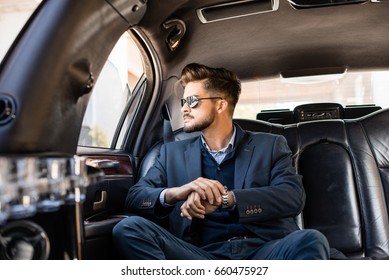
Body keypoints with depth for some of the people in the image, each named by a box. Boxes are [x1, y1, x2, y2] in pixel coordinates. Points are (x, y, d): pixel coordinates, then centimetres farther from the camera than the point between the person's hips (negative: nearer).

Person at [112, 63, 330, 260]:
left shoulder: (270, 146, 12)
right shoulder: (173, 153, 18)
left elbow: (294, 196, -5)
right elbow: (134, 197, 7)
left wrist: (225, 198, -18)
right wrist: (174, 193, -16)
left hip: (262, 253, -1)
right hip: (202, 257, 1)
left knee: (311, 240, -32)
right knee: (129, 228, -23)